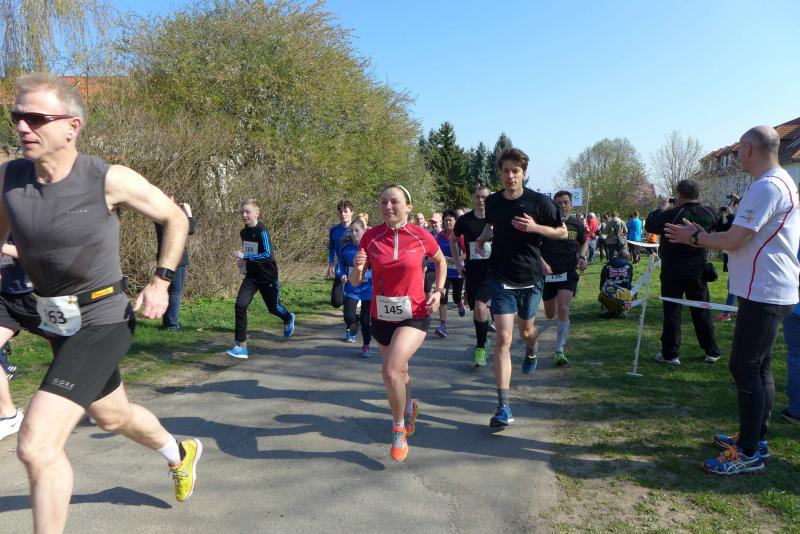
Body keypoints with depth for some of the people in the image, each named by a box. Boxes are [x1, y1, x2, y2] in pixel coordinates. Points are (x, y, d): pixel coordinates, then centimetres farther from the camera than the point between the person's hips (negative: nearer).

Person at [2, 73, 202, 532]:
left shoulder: (110, 180, -18)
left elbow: (176, 219, -4)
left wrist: (161, 282, -11)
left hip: (103, 323, -6)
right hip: (58, 323, 7)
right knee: (113, 417, 26)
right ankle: (181, 454, 56)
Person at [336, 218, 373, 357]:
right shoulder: (346, 247, -4)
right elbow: (341, 264, 9)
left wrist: (366, 274, -28)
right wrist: (342, 274, -11)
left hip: (368, 288, -2)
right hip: (351, 288, 2)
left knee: (365, 319, 6)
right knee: (349, 317, -11)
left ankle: (366, 346, 30)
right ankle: (353, 326, 28)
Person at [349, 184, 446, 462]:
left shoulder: (421, 236, -10)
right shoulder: (371, 237, -7)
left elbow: (441, 261, 10)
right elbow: (355, 281, -5)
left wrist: (438, 290, -3)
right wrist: (357, 267, -27)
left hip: (414, 316, -3)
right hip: (381, 317, 3)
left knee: (391, 371, -20)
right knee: (399, 370, 21)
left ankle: (399, 428, 6)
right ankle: (409, 407, 53)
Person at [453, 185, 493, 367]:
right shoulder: (464, 220, 1)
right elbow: (453, 240, 18)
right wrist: (457, 264, 11)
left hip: (491, 271, -3)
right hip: (471, 271, 3)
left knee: (480, 306, -20)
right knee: (476, 309, 11)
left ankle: (480, 348, -6)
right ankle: (482, 338, 33)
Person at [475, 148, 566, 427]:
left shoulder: (540, 201, -9)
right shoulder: (493, 201, -1)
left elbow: (562, 232, 0)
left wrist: (535, 227, -17)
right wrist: (482, 237, -1)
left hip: (530, 278, 0)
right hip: (501, 279, 0)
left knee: (526, 330, 21)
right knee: (503, 338, -11)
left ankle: (531, 351, 61)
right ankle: (503, 407, -10)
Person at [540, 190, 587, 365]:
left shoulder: (577, 224, 0)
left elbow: (584, 242, 19)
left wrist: (581, 257, 1)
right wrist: (542, 262, -22)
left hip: (568, 273, 0)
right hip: (548, 273, 0)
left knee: (563, 311, -18)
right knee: (550, 315, 13)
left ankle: (559, 351, -11)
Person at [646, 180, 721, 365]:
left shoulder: (671, 215, -18)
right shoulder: (709, 213, -2)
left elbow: (650, 225, -5)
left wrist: (661, 208, 10)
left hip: (673, 270, -4)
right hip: (698, 269, 4)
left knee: (672, 310, 3)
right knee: (701, 310, 13)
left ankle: (670, 354, 5)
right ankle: (712, 351, 21)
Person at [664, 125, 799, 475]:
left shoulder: (766, 187, -18)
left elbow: (733, 241, -20)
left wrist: (695, 238, -5)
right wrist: (701, 236, 15)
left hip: (763, 293, -11)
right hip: (769, 290, 11)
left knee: (745, 367, -6)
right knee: (758, 366, 16)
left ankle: (749, 453, 1)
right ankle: (756, 437, 27)